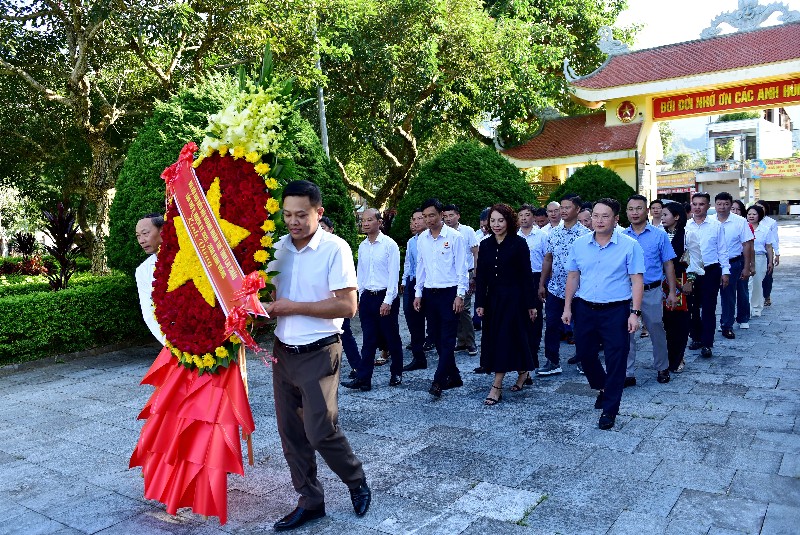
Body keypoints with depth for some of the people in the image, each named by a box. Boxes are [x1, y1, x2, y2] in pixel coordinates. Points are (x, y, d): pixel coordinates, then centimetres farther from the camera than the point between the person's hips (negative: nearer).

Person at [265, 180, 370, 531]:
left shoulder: (335, 248, -13)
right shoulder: (277, 247, 4)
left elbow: (347, 306, -18)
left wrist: (293, 307, -18)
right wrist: (263, 307, -8)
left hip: (318, 354, -6)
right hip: (283, 352, 6)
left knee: (320, 431, -3)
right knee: (291, 433, 11)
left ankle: (357, 482, 25)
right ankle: (310, 502, 28)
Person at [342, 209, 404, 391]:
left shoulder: (389, 245, -8)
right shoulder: (362, 246, 9)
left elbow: (393, 274, -11)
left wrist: (388, 301, -15)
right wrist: (358, 297, 10)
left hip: (385, 297, -5)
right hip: (367, 297, 5)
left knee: (392, 338, 8)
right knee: (368, 340, 5)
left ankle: (396, 374, 23)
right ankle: (363, 379, 5)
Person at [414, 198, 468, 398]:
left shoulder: (454, 236, -7)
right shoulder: (422, 239, 8)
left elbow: (461, 268, -7)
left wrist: (460, 295, -13)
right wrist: (418, 293, 11)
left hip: (449, 292, -5)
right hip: (429, 293, 6)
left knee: (447, 339, -7)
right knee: (438, 339, 10)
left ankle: (438, 381, -7)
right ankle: (453, 377, 22)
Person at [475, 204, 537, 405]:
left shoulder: (518, 243, -6)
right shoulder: (485, 245, 6)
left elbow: (527, 275, -6)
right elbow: (481, 276, 6)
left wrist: (531, 304, -7)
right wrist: (480, 303, 1)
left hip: (514, 298, -5)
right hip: (493, 298, 6)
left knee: (506, 338, -7)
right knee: (494, 339, 10)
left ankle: (497, 386, -4)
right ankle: (523, 372, 30)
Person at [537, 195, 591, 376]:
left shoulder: (585, 234, -7)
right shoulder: (553, 233, 7)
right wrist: (542, 284, 10)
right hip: (555, 288, 4)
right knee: (551, 326, 6)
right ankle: (552, 362, 16)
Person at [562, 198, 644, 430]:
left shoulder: (629, 245, -7)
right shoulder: (579, 245, 3)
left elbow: (637, 281, -7)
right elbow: (573, 277, 9)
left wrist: (635, 313, -13)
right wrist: (567, 307, 6)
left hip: (616, 311, -3)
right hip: (585, 309, 4)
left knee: (616, 360, 1)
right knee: (585, 353, 14)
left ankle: (609, 409, 15)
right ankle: (602, 388, 42)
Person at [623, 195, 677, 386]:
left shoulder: (659, 235, 1)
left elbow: (668, 264, 2)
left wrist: (672, 292, -1)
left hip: (652, 291, -1)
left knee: (657, 331, 10)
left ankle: (662, 368, 29)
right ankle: (628, 373, 13)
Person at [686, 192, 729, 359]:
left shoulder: (716, 225, 0)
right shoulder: (685, 226, 3)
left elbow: (722, 250, 3)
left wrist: (725, 271, 0)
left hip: (711, 271, -2)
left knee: (708, 308, -1)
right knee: (692, 307, 10)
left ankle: (707, 344, 4)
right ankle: (696, 337, 25)